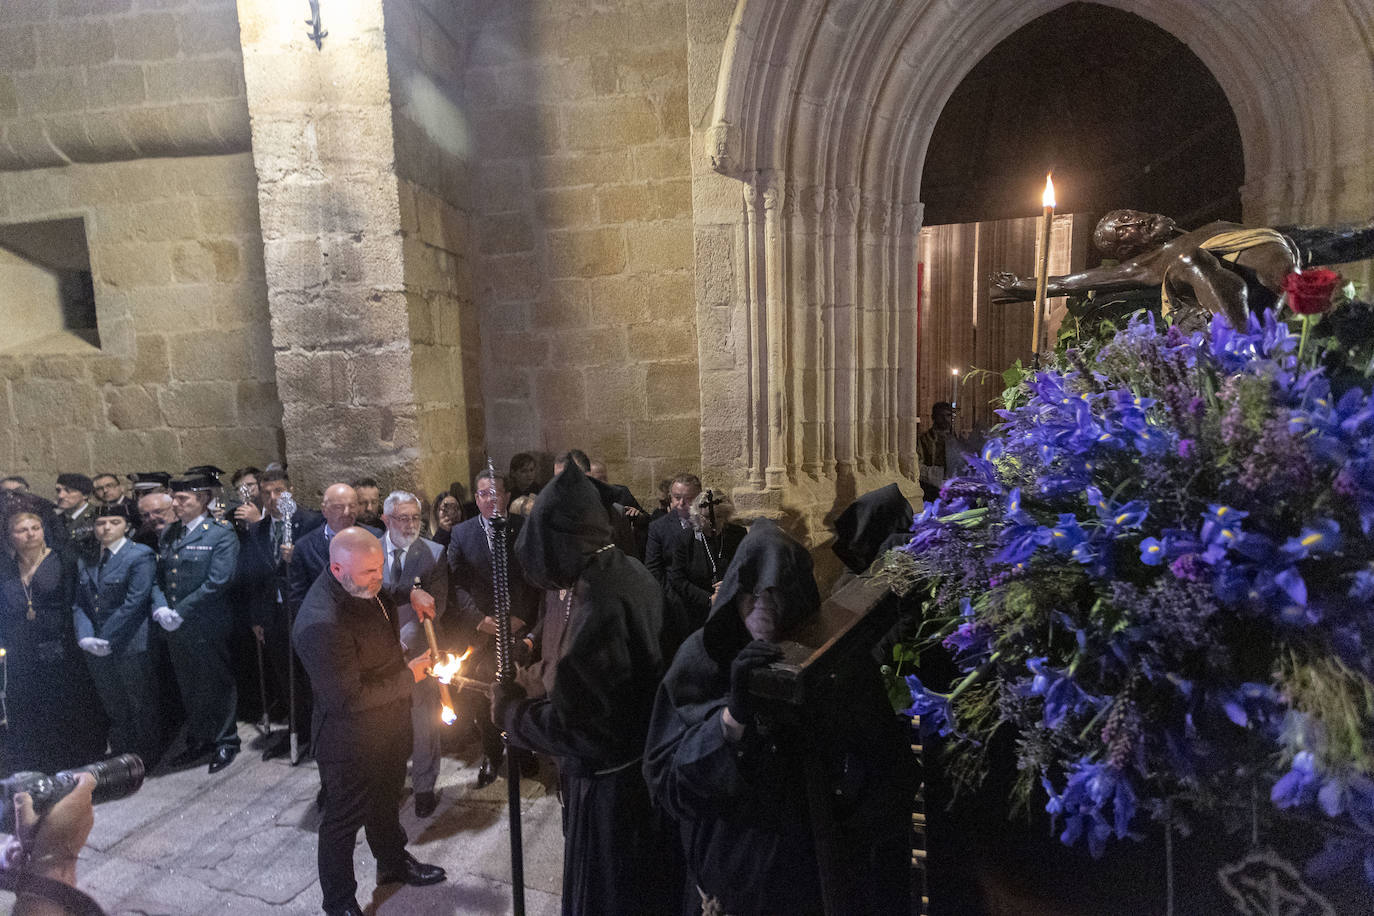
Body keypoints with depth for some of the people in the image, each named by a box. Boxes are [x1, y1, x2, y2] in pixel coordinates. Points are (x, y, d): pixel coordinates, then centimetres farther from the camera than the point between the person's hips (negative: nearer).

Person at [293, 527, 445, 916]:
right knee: (345, 818, 16)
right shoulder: (322, 625, -36)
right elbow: (349, 698, -31)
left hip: (389, 723, 8)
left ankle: (393, 862, 54)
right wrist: (409, 676, -20)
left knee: (386, 799, 30)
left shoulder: (365, 582, -11)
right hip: (352, 741, -8)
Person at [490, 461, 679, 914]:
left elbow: (579, 725, -27)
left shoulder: (598, 605, -32)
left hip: (610, 788, -8)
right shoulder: (629, 573, -4)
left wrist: (511, 709, -12)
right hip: (643, 768, 8)